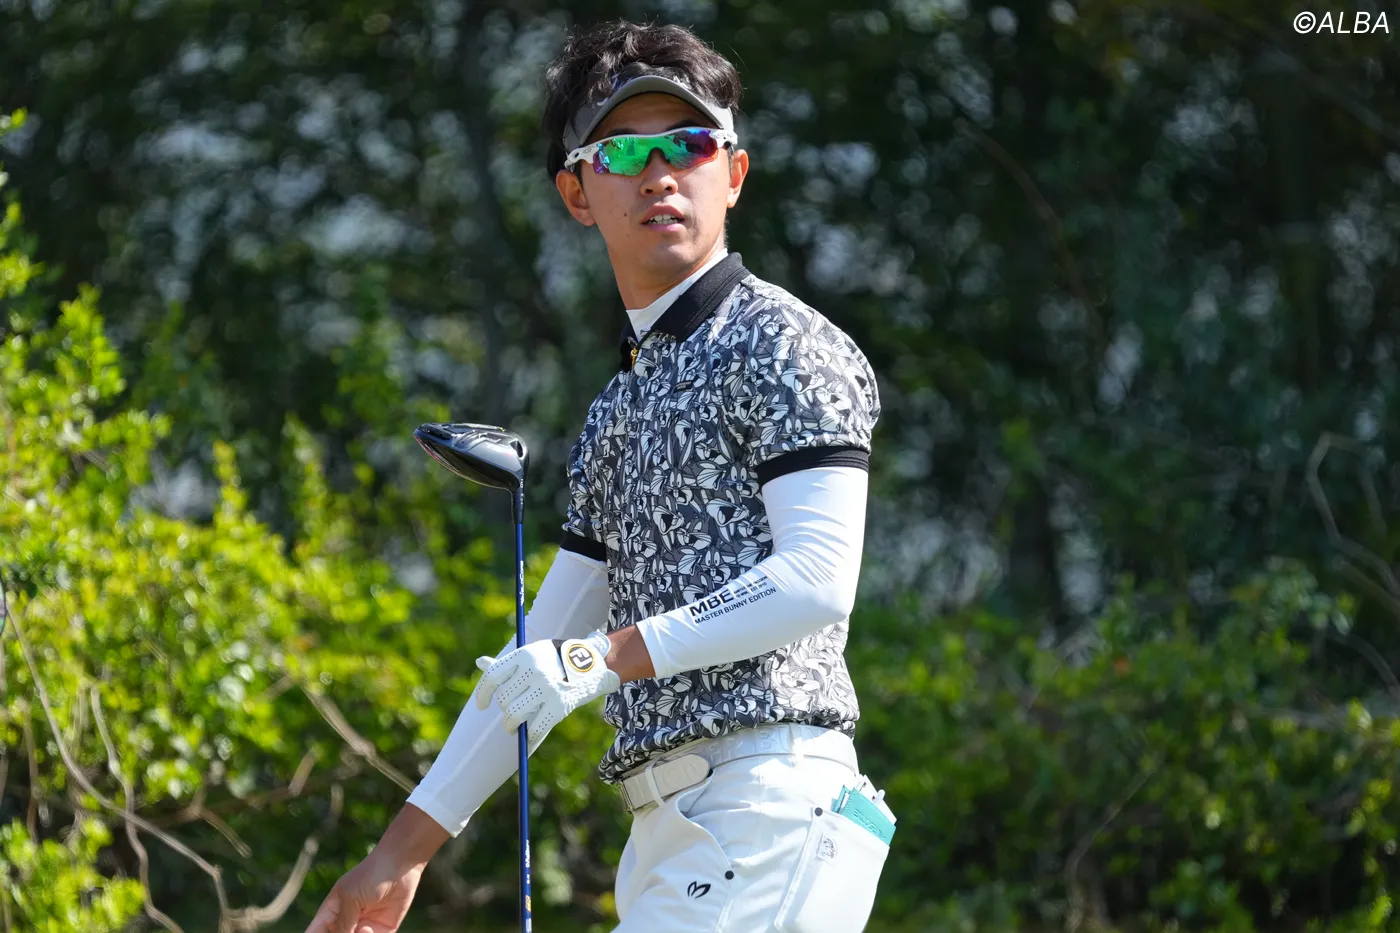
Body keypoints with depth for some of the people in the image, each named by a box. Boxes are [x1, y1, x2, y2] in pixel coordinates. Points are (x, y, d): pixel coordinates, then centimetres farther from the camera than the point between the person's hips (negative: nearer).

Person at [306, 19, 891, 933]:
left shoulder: (781, 344, -1)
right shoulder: (618, 410, 24)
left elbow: (817, 580, -12)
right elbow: (539, 662, 25)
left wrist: (610, 656, -15)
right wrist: (404, 849, 21)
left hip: (769, 798, -8)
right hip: (669, 826, 8)